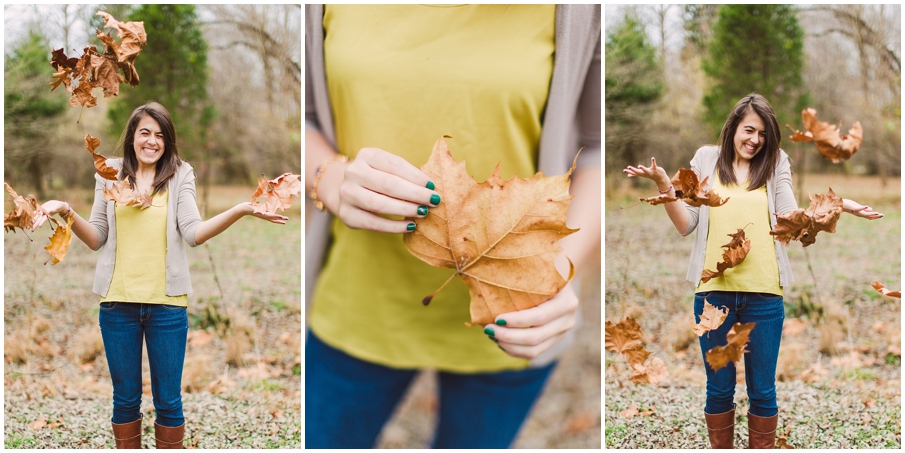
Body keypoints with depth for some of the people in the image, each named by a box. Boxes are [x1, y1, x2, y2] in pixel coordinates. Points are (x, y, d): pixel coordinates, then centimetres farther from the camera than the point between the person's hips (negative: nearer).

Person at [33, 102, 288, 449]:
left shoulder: (180, 176, 4)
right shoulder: (110, 174, 7)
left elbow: (193, 233, -8)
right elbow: (96, 238, 5)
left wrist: (241, 210, -21)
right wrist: (67, 213, -13)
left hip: (166, 303, -1)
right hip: (118, 302, 1)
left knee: (168, 401, 6)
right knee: (125, 399, 11)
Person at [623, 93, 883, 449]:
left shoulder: (776, 165, 8)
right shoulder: (706, 160, 8)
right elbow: (686, 225, 3)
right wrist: (664, 186, -10)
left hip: (764, 294, 0)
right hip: (713, 290, 0)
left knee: (762, 390, 8)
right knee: (719, 388, 11)